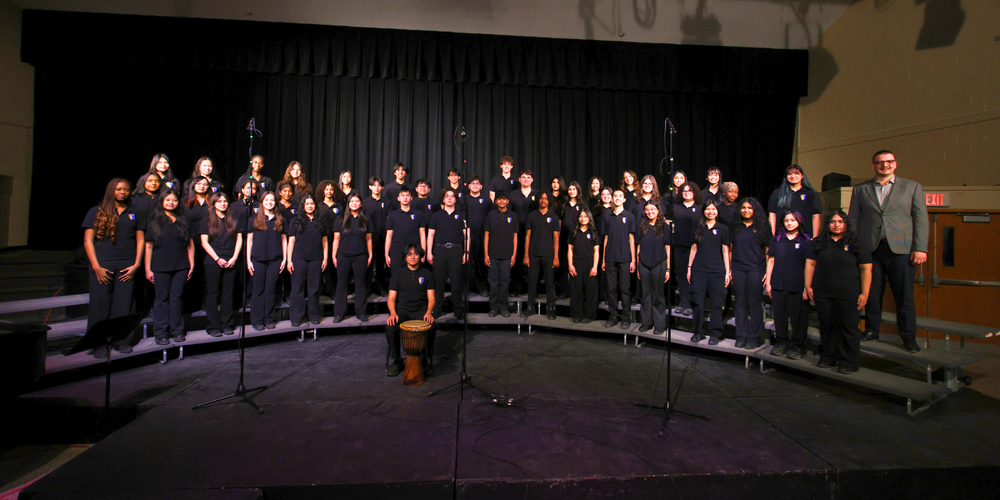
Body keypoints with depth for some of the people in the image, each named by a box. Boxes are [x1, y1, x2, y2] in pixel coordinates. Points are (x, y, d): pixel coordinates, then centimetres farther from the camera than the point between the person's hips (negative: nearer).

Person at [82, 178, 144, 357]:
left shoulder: (134, 214, 13)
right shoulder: (97, 212, 6)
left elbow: (140, 240, 11)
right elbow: (88, 240, 2)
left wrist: (136, 265, 1)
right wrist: (96, 266, -8)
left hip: (127, 267, 1)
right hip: (102, 265, -1)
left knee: (123, 305, 3)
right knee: (100, 305, 0)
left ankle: (122, 341, 14)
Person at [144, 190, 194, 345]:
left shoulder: (182, 220, 10)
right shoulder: (154, 221, 4)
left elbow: (190, 244, 11)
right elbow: (148, 246, 2)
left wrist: (191, 264, 5)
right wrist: (148, 268, -2)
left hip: (181, 267, 2)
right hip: (160, 267, -1)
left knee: (177, 297, 5)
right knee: (162, 298, 3)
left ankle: (177, 331, 13)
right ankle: (161, 333, 9)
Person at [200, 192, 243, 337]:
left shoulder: (235, 219, 11)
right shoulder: (207, 220, 4)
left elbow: (239, 239, 8)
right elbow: (204, 242, -1)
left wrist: (234, 258, -3)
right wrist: (217, 259, -10)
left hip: (231, 262, 2)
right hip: (213, 262, -2)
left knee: (228, 293, 4)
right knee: (213, 293, 1)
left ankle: (226, 324, 11)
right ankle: (213, 326, 7)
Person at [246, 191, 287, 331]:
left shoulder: (280, 220, 9)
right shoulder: (255, 219, 4)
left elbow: (284, 239, 11)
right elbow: (249, 239, 4)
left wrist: (285, 259, 5)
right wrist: (248, 260, -1)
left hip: (275, 259, 1)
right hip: (258, 259, -1)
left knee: (270, 290, 5)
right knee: (259, 290, 2)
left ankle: (269, 319, 13)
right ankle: (257, 320, 10)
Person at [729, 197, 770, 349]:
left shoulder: (762, 227, 5)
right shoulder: (734, 228, 11)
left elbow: (768, 251, 3)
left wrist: (768, 272, -4)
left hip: (756, 269, -2)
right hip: (738, 269, 2)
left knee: (755, 303, 0)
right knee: (741, 303, 6)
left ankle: (754, 337, 9)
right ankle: (741, 336, 13)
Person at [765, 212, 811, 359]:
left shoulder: (805, 241, 1)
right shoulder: (777, 239, 9)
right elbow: (771, 261, 10)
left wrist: (807, 287, -7)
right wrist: (768, 282, 5)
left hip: (797, 286, -2)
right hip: (778, 285, 3)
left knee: (798, 316, 3)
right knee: (779, 314, 8)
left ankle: (797, 345, 16)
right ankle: (781, 342, 21)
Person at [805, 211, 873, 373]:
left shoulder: (855, 244, 1)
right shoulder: (819, 242, 9)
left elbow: (866, 269, 0)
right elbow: (810, 264, 10)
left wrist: (864, 293, -5)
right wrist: (808, 286, 3)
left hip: (848, 295, -2)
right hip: (823, 294, 3)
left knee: (848, 327, 0)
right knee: (826, 325, 10)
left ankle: (849, 362, 11)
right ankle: (827, 357, 22)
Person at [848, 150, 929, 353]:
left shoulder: (912, 187, 11)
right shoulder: (860, 189, 13)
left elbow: (921, 219, 6)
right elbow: (853, 220, 11)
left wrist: (920, 248, -4)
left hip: (901, 248, -1)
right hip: (870, 249, 1)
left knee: (904, 295, 1)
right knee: (872, 293, 4)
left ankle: (909, 337, 10)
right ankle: (871, 331, 16)